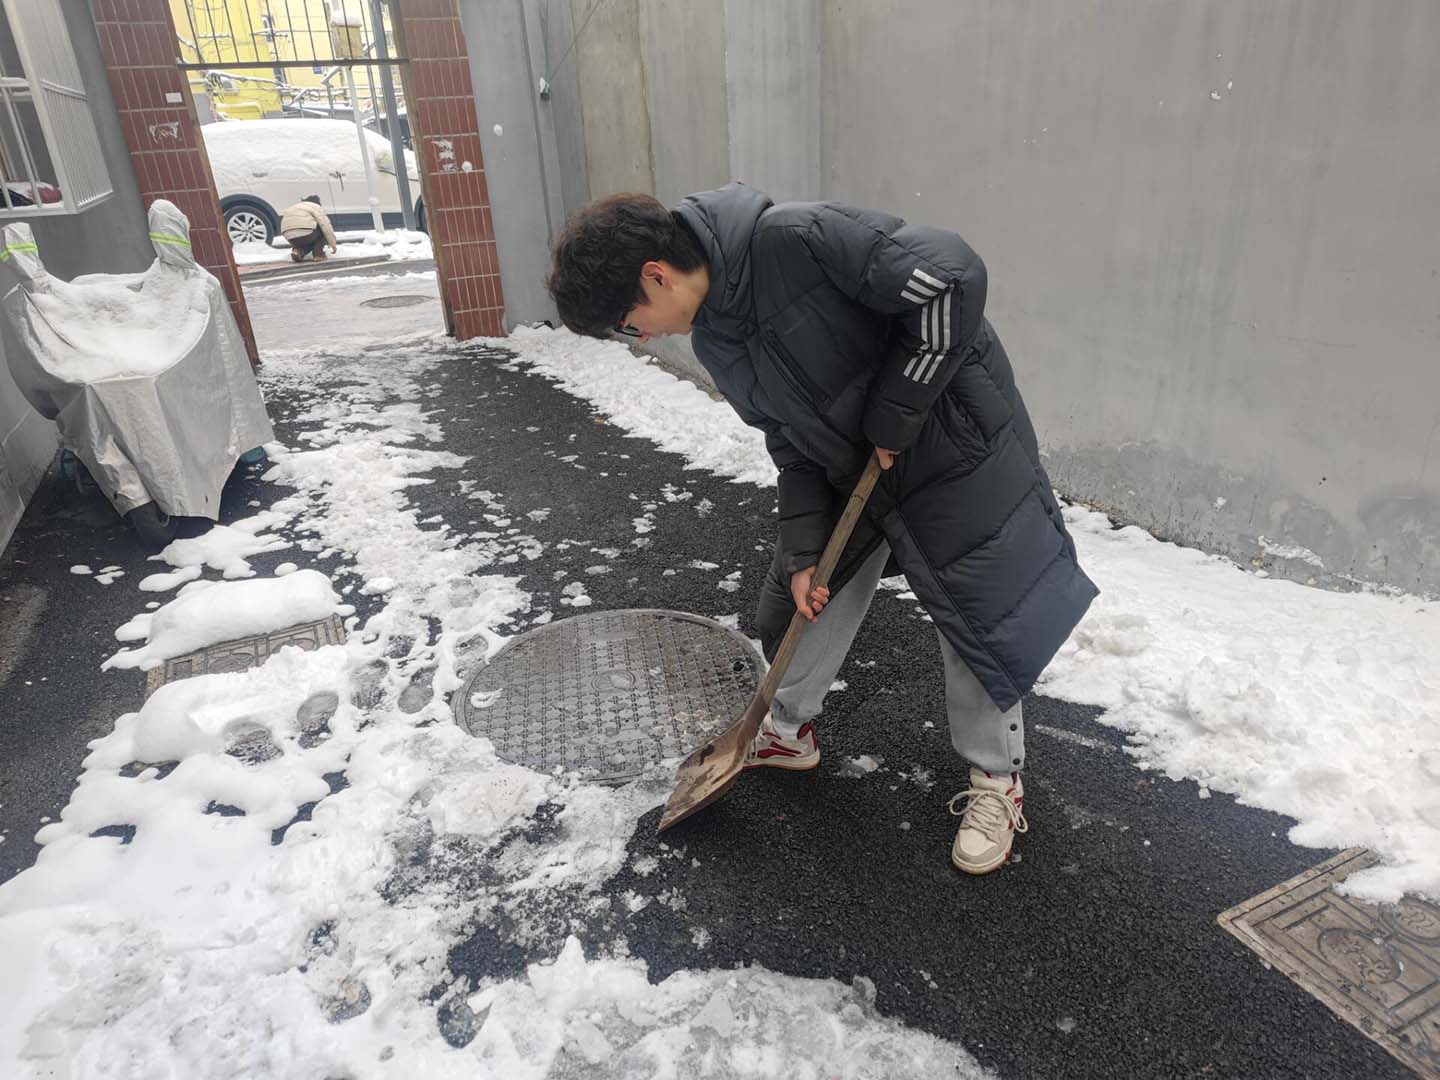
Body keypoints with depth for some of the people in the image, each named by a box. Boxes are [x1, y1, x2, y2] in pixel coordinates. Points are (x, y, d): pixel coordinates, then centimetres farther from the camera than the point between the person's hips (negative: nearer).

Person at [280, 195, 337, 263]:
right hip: (306, 234, -7)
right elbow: (326, 226, -2)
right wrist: (333, 244, 5)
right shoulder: (316, 207, 9)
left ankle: (298, 250, 2)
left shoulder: (294, 207, 33)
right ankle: (318, 254, 3)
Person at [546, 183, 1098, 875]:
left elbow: (951, 278, -31)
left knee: (981, 613, 0)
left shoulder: (796, 239, -28)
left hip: (949, 436, -7)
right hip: (852, 464, 8)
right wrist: (804, 553, -3)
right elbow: (793, 445, 4)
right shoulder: (714, 341, -2)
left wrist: (894, 412, -23)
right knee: (802, 594, 13)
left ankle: (997, 780, 21)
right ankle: (788, 731, 37)